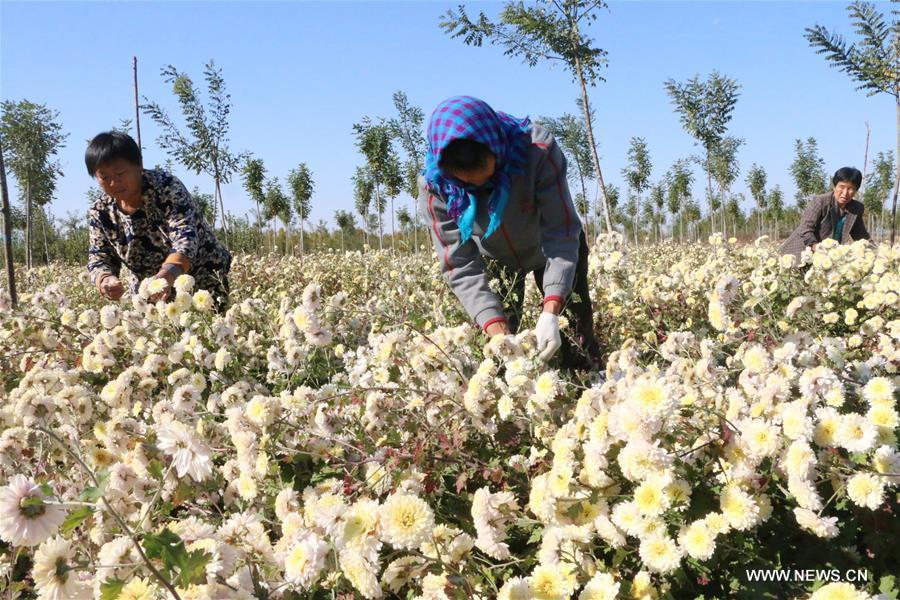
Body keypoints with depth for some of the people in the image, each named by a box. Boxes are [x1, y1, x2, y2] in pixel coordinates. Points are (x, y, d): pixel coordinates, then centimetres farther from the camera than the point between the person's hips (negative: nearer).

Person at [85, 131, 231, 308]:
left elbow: (184, 239, -32)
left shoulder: (167, 188, -20)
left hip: (202, 285, -4)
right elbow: (99, 259, -2)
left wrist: (166, 276, -52)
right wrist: (105, 280, -27)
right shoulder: (99, 212, -5)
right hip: (149, 297, 4)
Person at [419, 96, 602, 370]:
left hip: (550, 250, -1)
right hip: (495, 259, 1)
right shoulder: (434, 185, -31)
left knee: (577, 340, -3)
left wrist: (550, 313, -47)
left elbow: (560, 234, -35)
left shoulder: (538, 149, -37)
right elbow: (460, 265, -29)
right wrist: (498, 334, -41)